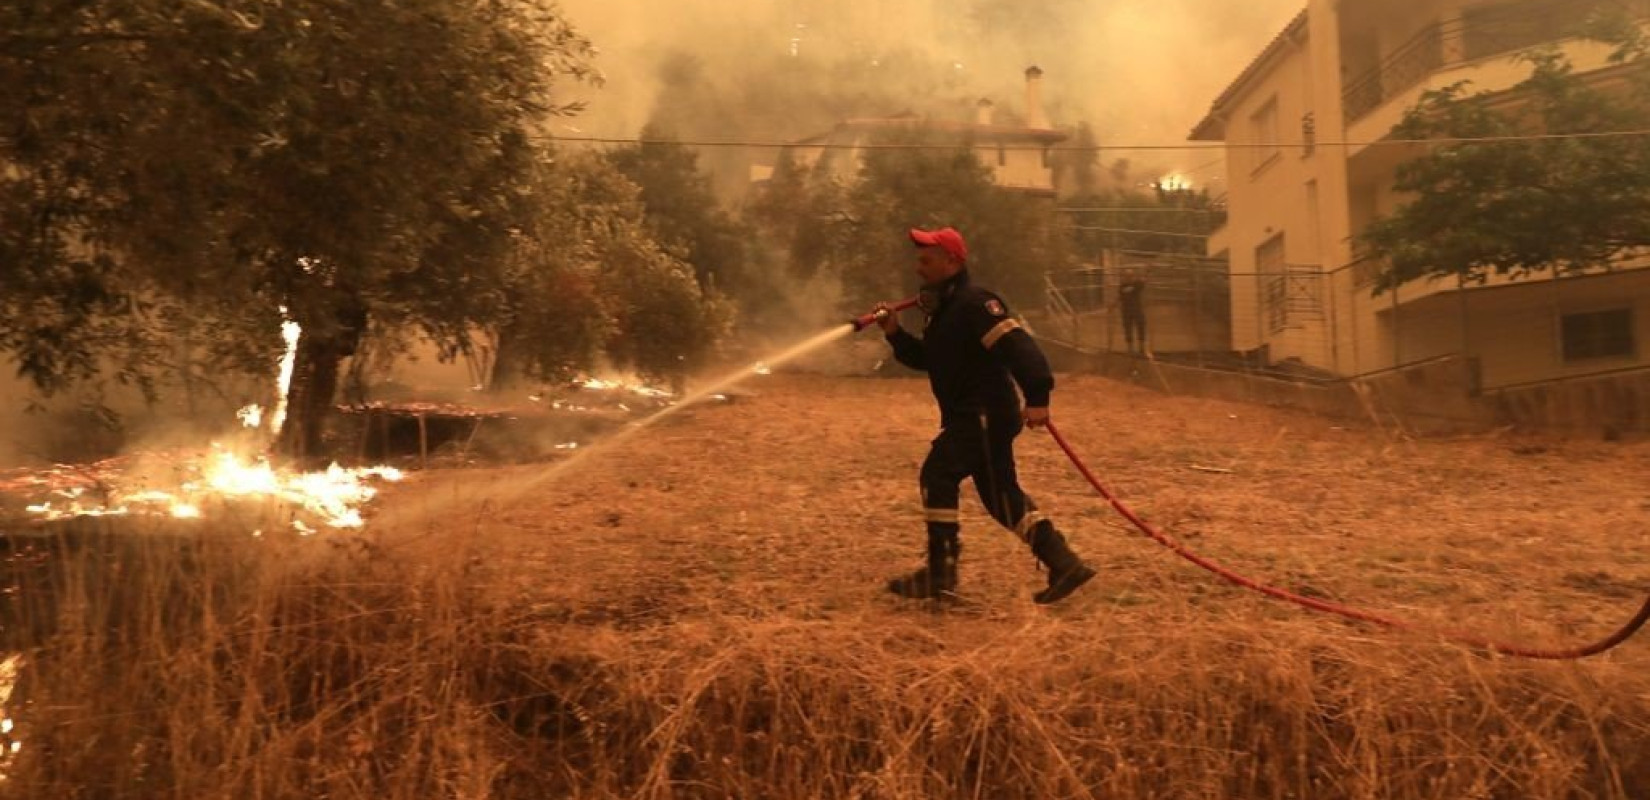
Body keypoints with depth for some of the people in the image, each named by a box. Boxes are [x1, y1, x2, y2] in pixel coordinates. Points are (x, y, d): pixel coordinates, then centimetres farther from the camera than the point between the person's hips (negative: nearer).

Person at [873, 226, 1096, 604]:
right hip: (969, 416, 11)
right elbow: (926, 359, 23)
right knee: (1002, 496, 12)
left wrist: (1037, 397, -34)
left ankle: (941, 572, -5)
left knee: (938, 475, -12)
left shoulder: (975, 303, -15)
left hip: (985, 415, -11)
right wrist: (895, 333, 8)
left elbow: (1018, 345, -25)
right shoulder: (943, 307, 16)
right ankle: (1064, 565, 16)